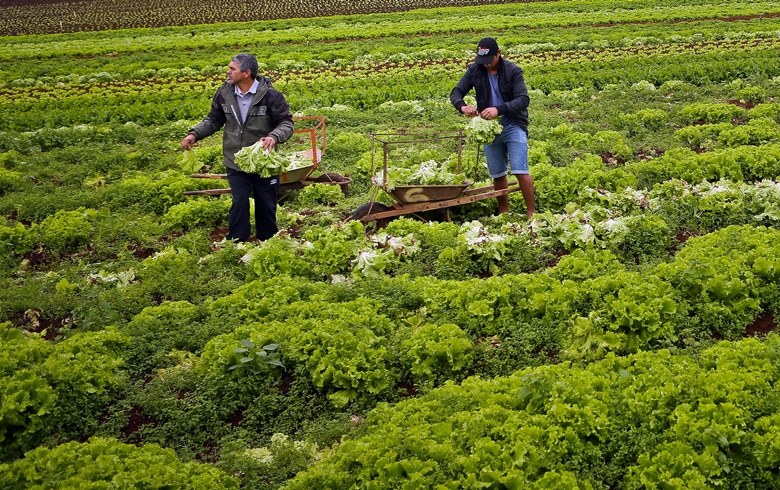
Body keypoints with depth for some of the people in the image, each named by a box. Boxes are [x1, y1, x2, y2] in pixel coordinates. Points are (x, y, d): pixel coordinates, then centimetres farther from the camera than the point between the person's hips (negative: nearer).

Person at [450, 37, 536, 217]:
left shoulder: (513, 71, -11)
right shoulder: (475, 70, -1)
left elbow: (523, 99, -20)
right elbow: (455, 93, 1)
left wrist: (499, 109, -35)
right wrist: (462, 106, -24)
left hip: (513, 126, -4)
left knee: (520, 171, -11)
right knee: (497, 175, 9)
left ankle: (531, 212, -3)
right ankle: (504, 213, 22)